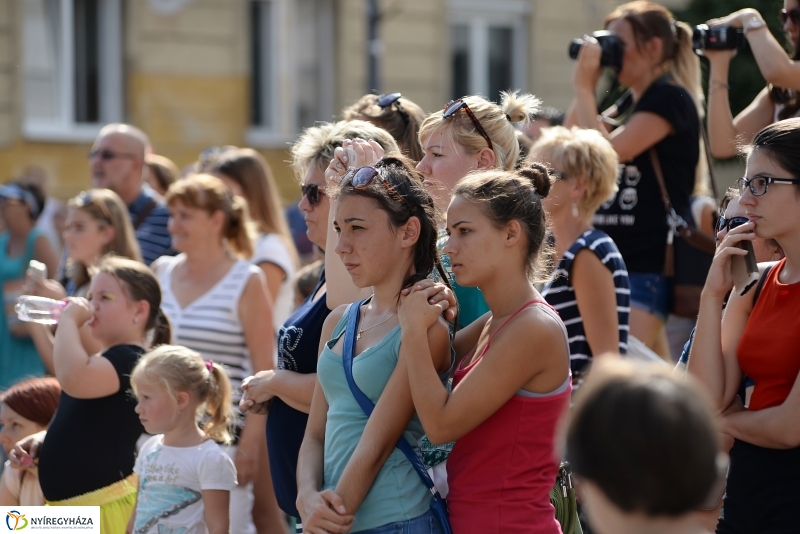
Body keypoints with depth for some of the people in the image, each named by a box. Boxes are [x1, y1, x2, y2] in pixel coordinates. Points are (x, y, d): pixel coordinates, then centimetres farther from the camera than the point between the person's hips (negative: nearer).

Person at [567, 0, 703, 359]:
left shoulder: (670, 99, -10)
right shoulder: (629, 102, 17)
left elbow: (606, 152, -21)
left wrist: (584, 88, -13)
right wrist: (587, 84, 7)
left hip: (650, 262, -9)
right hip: (619, 259, 9)